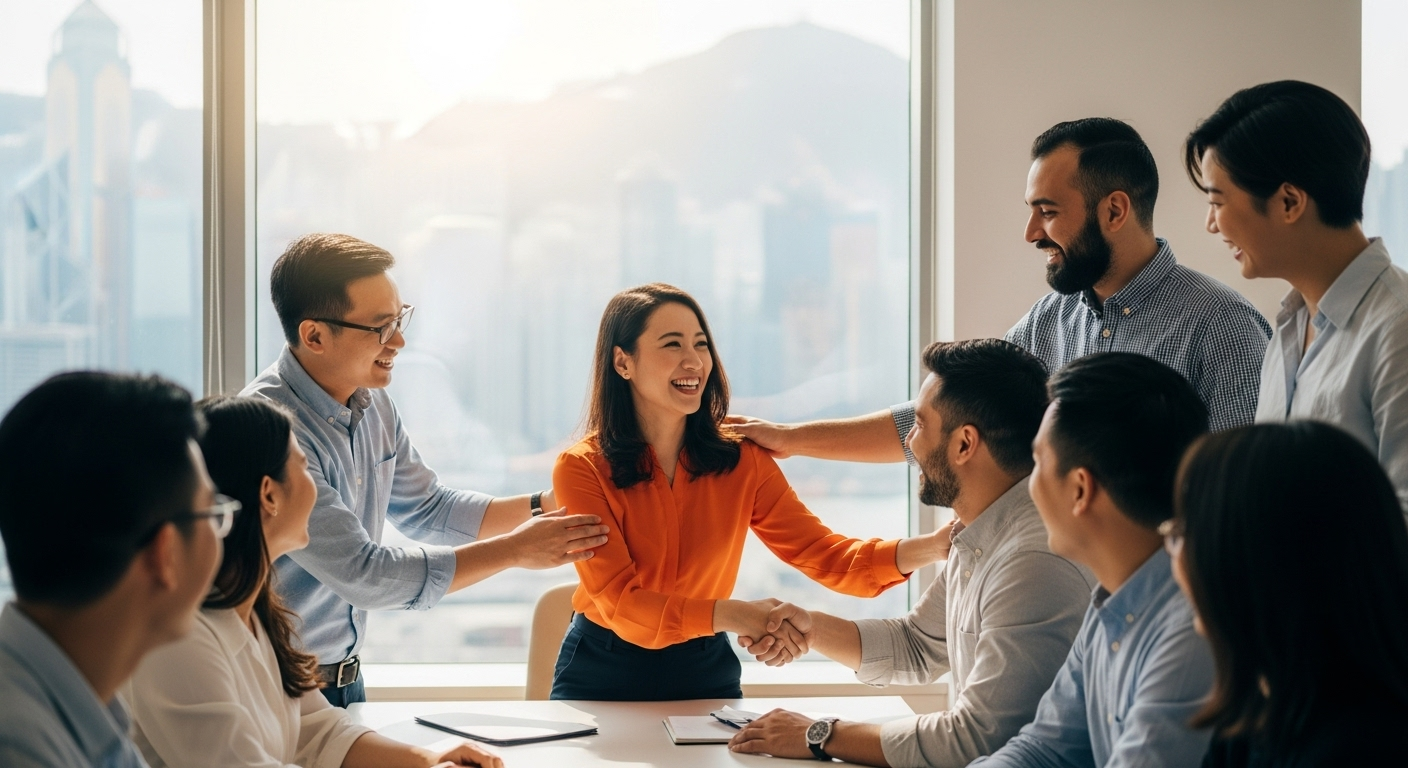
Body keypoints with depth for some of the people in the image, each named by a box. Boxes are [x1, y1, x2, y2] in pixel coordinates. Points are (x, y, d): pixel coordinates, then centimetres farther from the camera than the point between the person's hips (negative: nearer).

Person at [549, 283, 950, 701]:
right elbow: (619, 602, -21)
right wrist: (731, 615, -37)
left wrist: (932, 546, -27)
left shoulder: (741, 460, -3)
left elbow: (823, 555, -9)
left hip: (703, 671, 3)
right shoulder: (581, 469, -13)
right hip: (603, 677, -2)